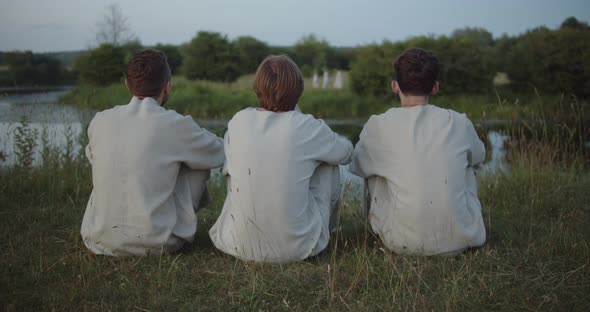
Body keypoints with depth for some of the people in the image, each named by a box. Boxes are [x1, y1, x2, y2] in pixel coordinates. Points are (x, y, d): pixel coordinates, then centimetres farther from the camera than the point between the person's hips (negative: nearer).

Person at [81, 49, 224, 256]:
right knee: (200, 160, 12)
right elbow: (220, 153, 6)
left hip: (98, 242, 4)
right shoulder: (175, 125, -12)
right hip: (156, 244, -4)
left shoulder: (99, 121, -1)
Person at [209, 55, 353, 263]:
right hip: (296, 248, -2)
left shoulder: (239, 121, -3)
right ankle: (326, 231, 38)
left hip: (239, 246, 2)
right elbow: (347, 152, 11)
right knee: (330, 163, 16)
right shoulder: (308, 127, -9)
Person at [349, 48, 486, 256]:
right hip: (460, 240, 2)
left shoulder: (378, 126, -5)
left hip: (403, 243, -1)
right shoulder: (460, 123, 0)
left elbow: (358, 166, 15)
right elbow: (479, 157, 23)